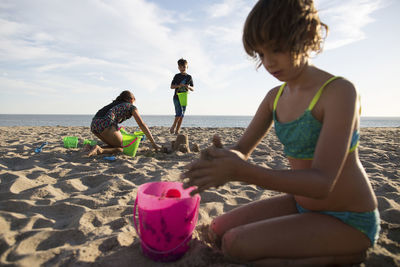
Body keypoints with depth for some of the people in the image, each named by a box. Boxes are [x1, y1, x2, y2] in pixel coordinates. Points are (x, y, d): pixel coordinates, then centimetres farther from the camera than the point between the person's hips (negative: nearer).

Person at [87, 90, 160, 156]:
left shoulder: (115, 104, 35)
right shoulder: (131, 107, 16)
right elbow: (142, 125, 8)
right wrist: (154, 143, 8)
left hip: (93, 124, 8)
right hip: (105, 125, -7)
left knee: (114, 145, 24)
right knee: (124, 148, 8)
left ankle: (93, 146, 4)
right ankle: (100, 150, -14)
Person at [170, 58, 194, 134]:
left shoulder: (189, 77, 7)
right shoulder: (177, 76, 3)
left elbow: (193, 89, 8)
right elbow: (171, 86, 2)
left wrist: (189, 87, -14)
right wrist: (178, 85, -17)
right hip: (177, 97, -3)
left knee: (182, 115, 2)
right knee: (179, 112, -19)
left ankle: (177, 131, 10)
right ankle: (173, 126, 1)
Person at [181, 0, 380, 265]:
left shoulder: (339, 92, -21)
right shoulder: (275, 97, 0)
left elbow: (322, 182, -30)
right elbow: (242, 150, -1)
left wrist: (239, 171, -41)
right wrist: (220, 161, -26)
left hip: (348, 221, -6)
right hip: (301, 203, 7)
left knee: (236, 244, -18)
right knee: (218, 230, 1)